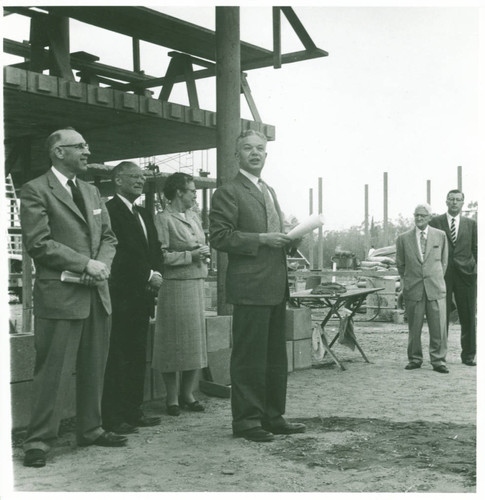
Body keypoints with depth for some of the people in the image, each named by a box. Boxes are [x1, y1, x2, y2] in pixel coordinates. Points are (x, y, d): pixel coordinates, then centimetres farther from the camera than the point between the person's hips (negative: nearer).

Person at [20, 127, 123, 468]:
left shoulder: (92, 192, 18)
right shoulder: (35, 191, -5)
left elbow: (108, 236, 18)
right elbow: (39, 243, -13)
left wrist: (104, 263, -3)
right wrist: (85, 264, -16)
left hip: (97, 293, 7)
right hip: (60, 295, -7)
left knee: (94, 369, 13)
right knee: (54, 371, -3)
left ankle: (91, 429, 26)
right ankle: (39, 440, 7)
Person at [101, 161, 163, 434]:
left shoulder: (144, 214, 20)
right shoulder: (110, 210, -8)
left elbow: (155, 249, 19)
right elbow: (120, 253, -16)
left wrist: (156, 274, 1)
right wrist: (148, 275, -13)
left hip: (142, 295, 8)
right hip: (122, 296, -8)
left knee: (138, 358, 11)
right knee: (118, 358, -4)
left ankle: (133, 412, 19)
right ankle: (113, 417, 2)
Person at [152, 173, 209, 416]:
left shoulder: (194, 217, 15)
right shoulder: (163, 219, -8)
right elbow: (161, 256, -13)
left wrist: (204, 252, 2)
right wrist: (190, 255, -15)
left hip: (197, 283, 7)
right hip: (175, 285, -7)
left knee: (196, 340, 9)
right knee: (173, 342, -1)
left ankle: (187, 394, 21)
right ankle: (172, 398, 10)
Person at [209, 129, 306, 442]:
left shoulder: (270, 191, 21)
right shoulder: (228, 193, -5)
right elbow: (220, 237, -14)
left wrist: (287, 238, 8)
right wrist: (262, 239, -19)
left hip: (277, 287, 9)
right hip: (250, 288, -8)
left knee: (276, 356, 13)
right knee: (249, 357, -3)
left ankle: (273, 416, 23)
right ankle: (246, 420, 7)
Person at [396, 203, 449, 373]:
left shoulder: (440, 235, 7)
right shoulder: (403, 238, 5)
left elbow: (444, 261, 16)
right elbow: (400, 264, 15)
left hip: (435, 289, 0)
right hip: (413, 289, 0)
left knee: (439, 327, -2)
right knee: (414, 328, 3)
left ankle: (438, 361, 7)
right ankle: (415, 359, 16)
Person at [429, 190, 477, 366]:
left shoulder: (471, 224, 11)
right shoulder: (435, 222, 6)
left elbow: (476, 249, 11)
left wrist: (476, 271, 1)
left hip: (466, 273, 2)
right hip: (442, 274, -1)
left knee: (469, 316, 4)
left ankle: (468, 355, 14)